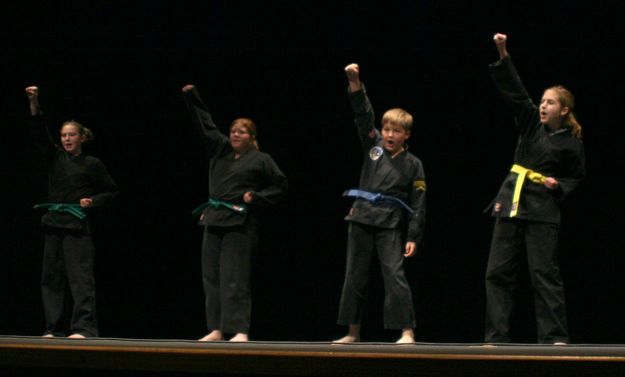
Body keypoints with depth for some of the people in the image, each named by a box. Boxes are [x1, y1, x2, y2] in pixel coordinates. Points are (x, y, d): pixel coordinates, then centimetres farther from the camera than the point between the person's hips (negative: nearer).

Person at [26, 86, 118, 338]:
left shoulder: (92, 164, 2)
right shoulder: (55, 157, 10)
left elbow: (111, 192, 10)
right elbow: (39, 132, -1)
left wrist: (93, 201, -8)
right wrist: (34, 103, -13)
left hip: (78, 225, -5)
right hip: (54, 223, 5)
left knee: (80, 277, -11)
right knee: (52, 277, 5)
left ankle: (83, 327, -15)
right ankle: (55, 327, 10)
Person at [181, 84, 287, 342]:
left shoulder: (260, 160, 1)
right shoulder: (220, 149, 13)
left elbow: (280, 187, 3)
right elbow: (205, 123, 15)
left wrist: (256, 198, -8)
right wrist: (192, 98, 8)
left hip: (239, 223, -6)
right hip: (214, 220, 6)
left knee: (235, 277, -11)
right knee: (212, 276, 4)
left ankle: (240, 330, -11)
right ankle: (216, 330, 8)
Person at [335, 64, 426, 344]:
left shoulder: (413, 164, 1)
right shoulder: (373, 146, 8)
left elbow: (418, 204, 0)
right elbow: (363, 114, -2)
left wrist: (413, 237, -7)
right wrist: (355, 82, -15)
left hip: (391, 223, -4)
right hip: (362, 216, 4)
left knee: (394, 274, -12)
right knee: (355, 275, 8)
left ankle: (407, 332, -11)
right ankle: (352, 332, 18)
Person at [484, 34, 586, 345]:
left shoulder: (571, 143, -2)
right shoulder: (531, 123, 6)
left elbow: (577, 178, 9)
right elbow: (513, 89, 0)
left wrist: (559, 185, -11)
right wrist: (503, 54, -9)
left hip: (542, 210, -4)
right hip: (511, 203, 4)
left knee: (544, 273, -5)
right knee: (498, 272, 2)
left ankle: (555, 336, 0)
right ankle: (496, 336, 6)